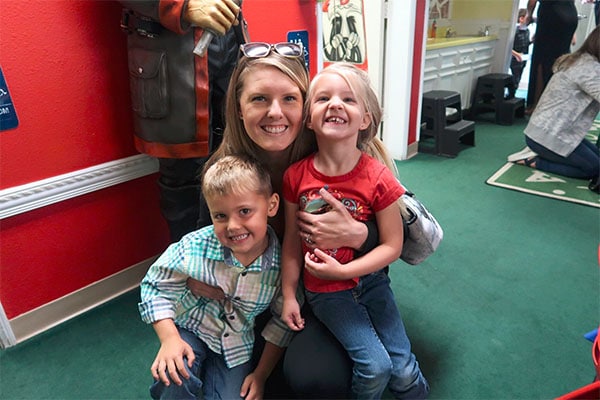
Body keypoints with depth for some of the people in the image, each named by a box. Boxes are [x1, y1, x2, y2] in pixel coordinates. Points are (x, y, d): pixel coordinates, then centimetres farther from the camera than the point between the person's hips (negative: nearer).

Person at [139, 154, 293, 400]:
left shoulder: (281, 262, -22)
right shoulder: (193, 248, -26)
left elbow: (283, 322, -7)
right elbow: (156, 286, -11)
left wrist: (261, 374, -3)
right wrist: (169, 339, -22)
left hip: (236, 346, 2)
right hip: (189, 331, -1)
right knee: (177, 377, -29)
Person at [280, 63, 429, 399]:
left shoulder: (378, 179, -15)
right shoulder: (296, 176, -11)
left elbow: (393, 246, -11)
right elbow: (292, 240, -2)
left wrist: (343, 270, -21)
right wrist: (289, 296, 2)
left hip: (370, 280, 1)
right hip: (325, 292, 0)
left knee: (405, 372, 2)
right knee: (375, 366, -10)